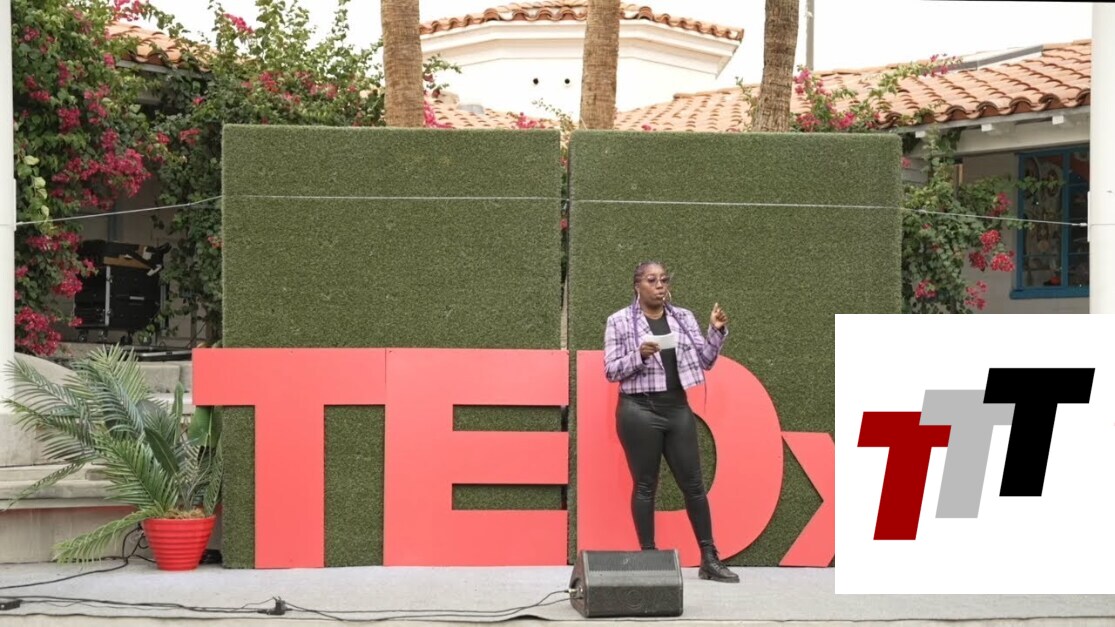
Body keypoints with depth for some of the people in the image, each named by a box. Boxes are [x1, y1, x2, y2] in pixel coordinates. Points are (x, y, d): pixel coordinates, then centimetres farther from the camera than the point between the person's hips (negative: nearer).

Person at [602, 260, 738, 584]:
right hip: (639, 410, -4)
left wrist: (717, 332, -6)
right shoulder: (620, 321, -1)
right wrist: (640, 355, -20)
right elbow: (611, 371, -4)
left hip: (678, 408, 4)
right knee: (645, 486, 2)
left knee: (693, 484, 5)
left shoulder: (684, 317, 9)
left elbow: (705, 361, 9)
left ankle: (709, 559, 10)